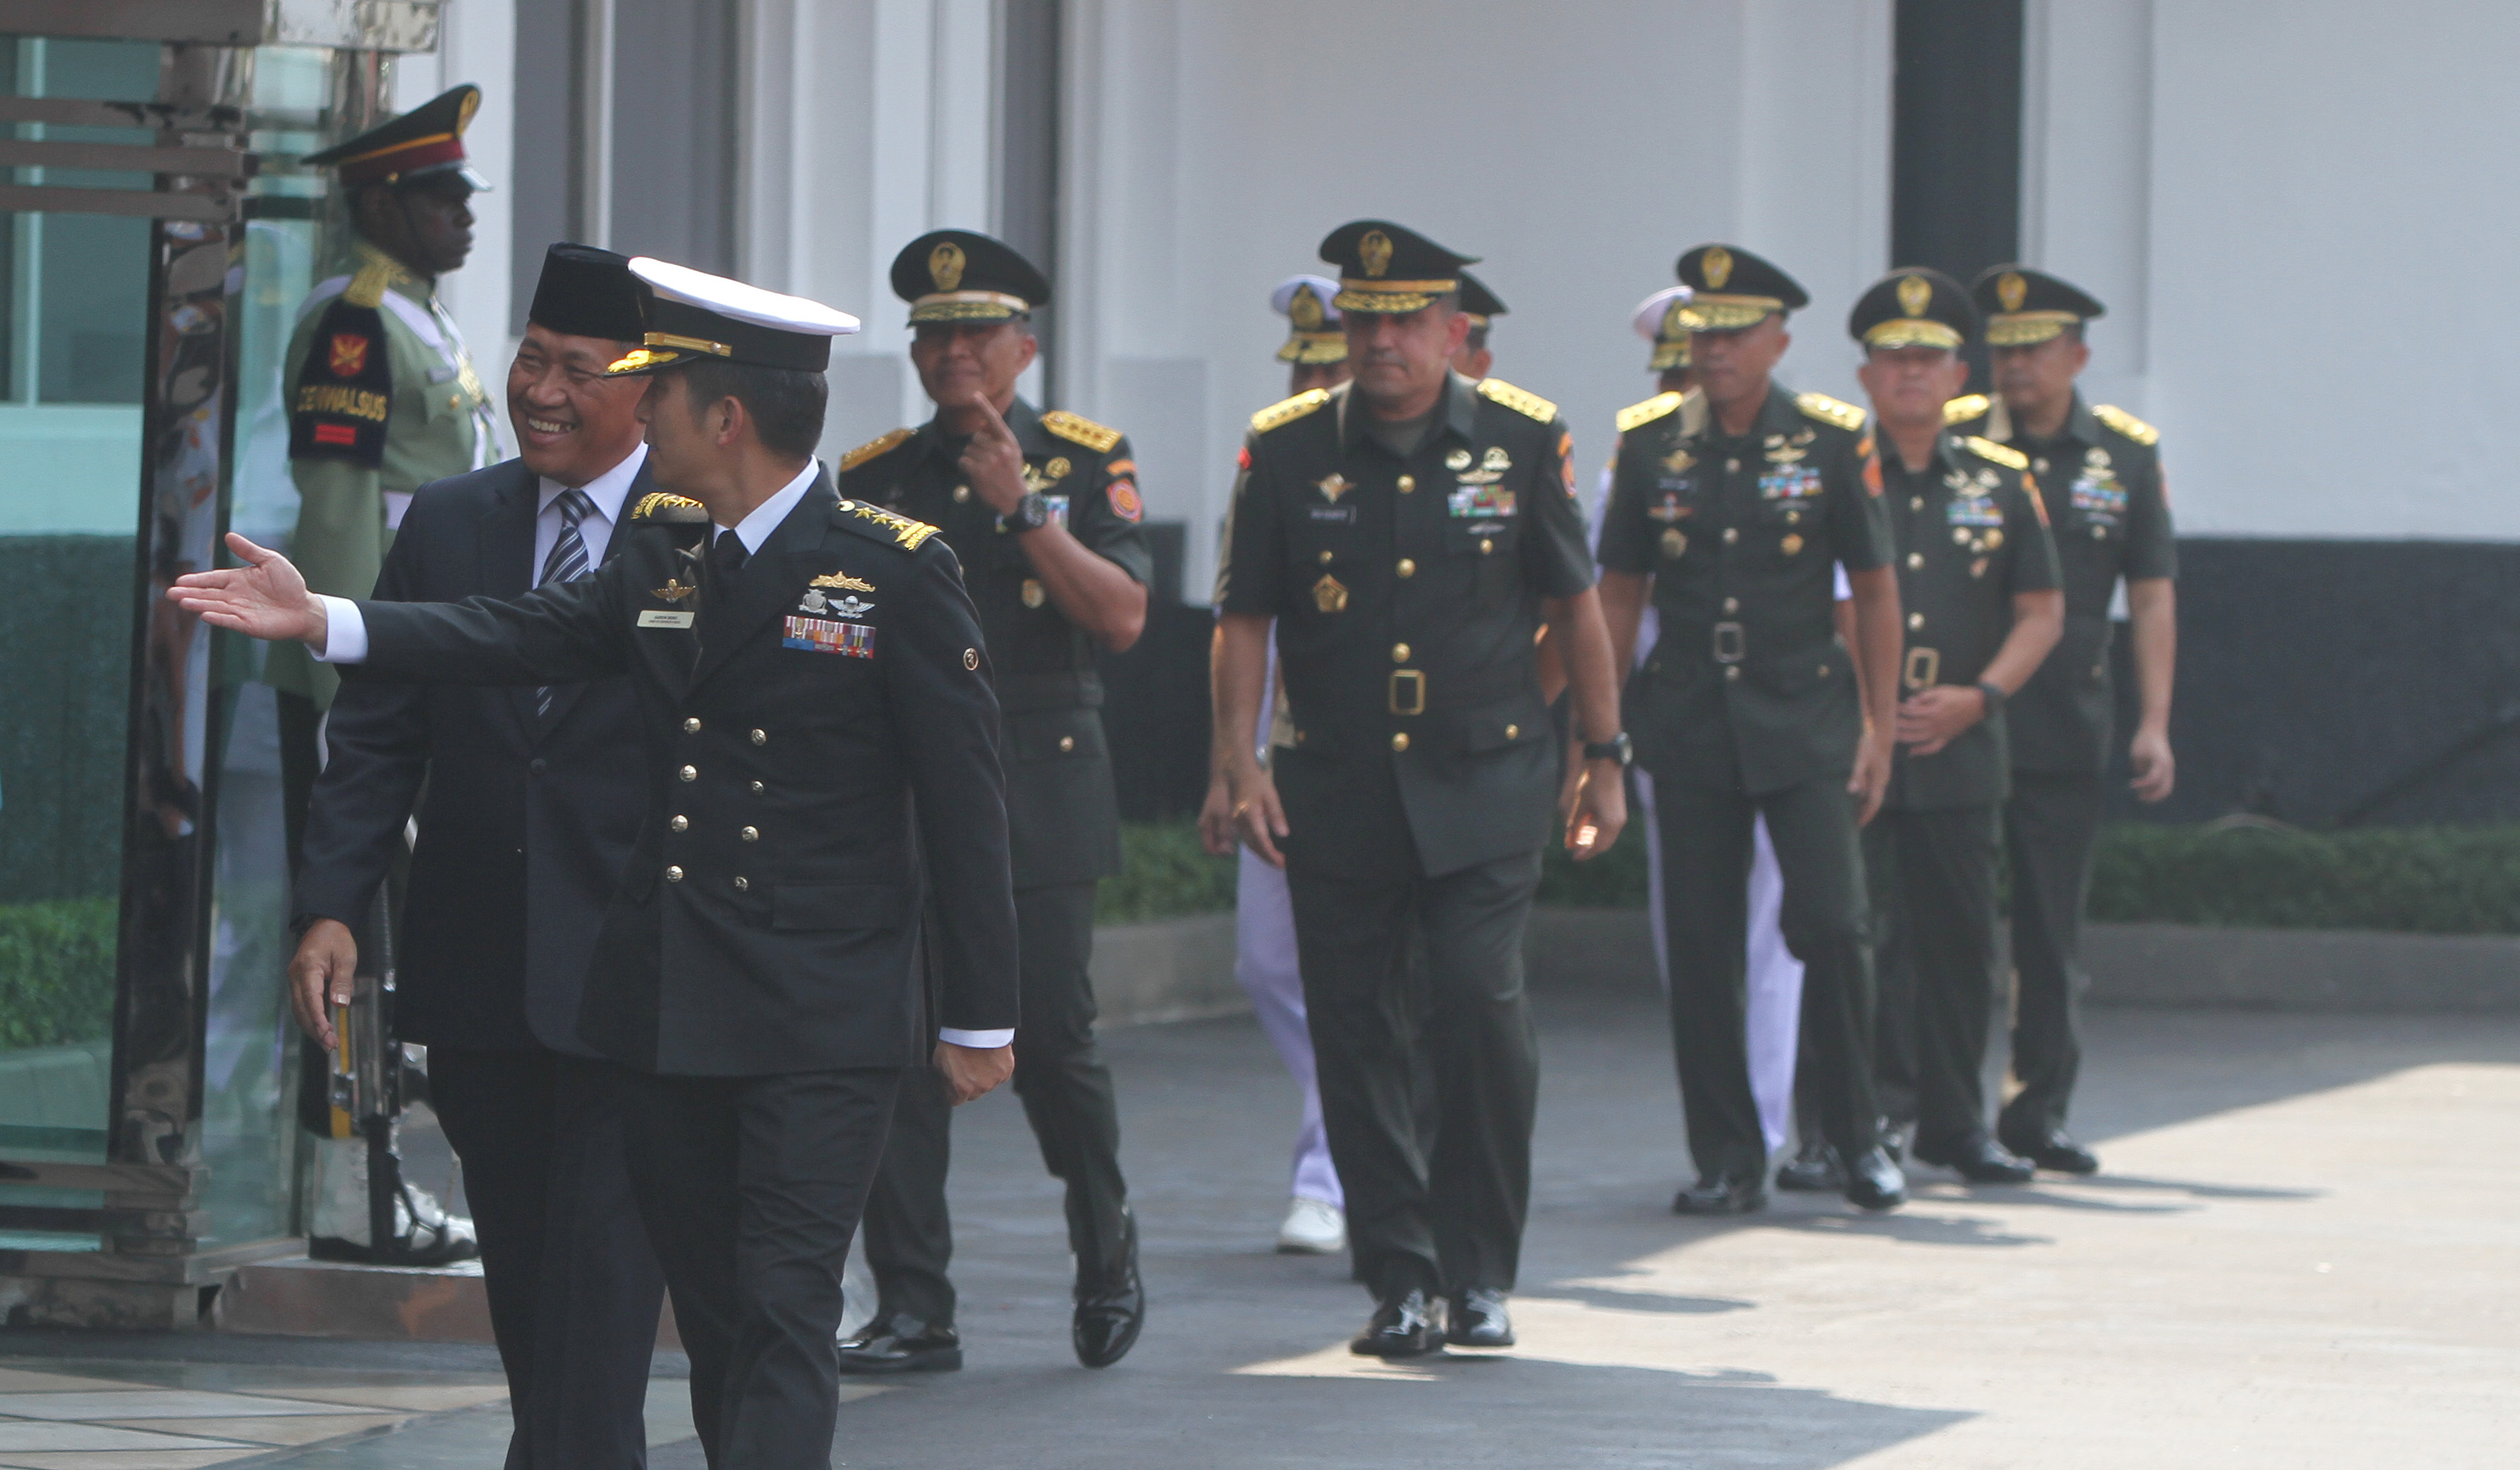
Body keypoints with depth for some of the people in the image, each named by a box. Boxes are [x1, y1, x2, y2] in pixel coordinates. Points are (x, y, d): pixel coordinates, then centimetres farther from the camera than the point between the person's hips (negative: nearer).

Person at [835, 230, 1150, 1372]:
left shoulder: (1086, 462, 4)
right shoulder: (872, 478, 11)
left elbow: (1124, 616, -8)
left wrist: (1023, 507, -16)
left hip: (1040, 795, -2)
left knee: (1051, 1039, -2)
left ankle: (1106, 1258, 22)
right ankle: (912, 1308, -1)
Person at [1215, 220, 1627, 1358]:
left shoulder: (1523, 440, 0)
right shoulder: (1286, 449, 1)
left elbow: (1575, 607, 8)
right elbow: (1244, 621, 4)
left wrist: (1603, 756, 9)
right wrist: (1242, 767, -5)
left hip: (1485, 786, -1)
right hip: (1338, 788, 2)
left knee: (1479, 1006, -14)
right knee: (1356, 1033, 2)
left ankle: (1479, 1273, 0)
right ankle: (1400, 1279, 13)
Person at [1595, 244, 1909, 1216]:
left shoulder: (1831, 442, -2)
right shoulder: (1650, 443, 4)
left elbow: (1874, 590, 3)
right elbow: (1619, 592, 10)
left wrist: (1880, 727, 0)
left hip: (1804, 722, -2)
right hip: (1689, 725, 2)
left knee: (1831, 925, -9)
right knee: (1700, 945, 1)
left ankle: (1857, 1138, 7)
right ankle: (1728, 1161, 9)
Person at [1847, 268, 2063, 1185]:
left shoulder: (2000, 481, 10)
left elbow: (2042, 611, 10)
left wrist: (1978, 696, -5)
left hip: (1960, 752, 3)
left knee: (1960, 939, 6)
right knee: (1861, 935, -8)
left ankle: (1953, 1123, 16)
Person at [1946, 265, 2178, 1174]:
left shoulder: (2127, 454, 5)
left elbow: (2152, 595, 6)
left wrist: (2154, 724, 0)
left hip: (2066, 732, 2)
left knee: (2052, 930, 6)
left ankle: (2037, 1114, 15)